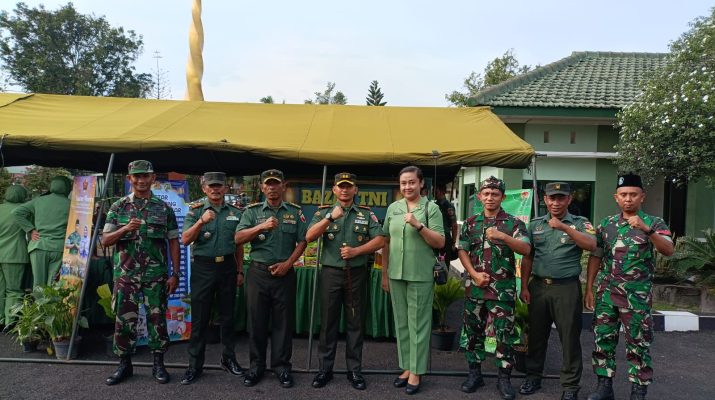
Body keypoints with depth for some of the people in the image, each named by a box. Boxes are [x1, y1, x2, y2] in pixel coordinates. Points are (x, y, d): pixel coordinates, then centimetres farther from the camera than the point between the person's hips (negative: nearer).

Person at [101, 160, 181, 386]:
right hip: (125, 275, 1)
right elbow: (105, 241, 1)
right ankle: (124, 365, 22)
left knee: (157, 318, 6)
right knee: (124, 319, 6)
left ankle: (158, 364, 19)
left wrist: (175, 274, -2)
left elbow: (174, 242, 4)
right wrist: (125, 229, -18)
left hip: (156, 276, 0)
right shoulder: (118, 207, 4)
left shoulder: (164, 209, 3)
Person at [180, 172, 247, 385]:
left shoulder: (235, 212, 7)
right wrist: (201, 221, -25)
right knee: (199, 318, 3)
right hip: (203, 267, -2)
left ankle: (229, 359, 24)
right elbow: (185, 240, -11)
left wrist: (240, 271, 9)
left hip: (227, 267, 2)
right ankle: (195, 365, 12)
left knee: (227, 315, 11)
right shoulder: (196, 210, 0)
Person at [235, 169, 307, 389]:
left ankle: (282, 366, 16)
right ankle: (257, 366, 19)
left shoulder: (295, 212, 6)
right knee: (256, 320, 6)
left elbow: (302, 241, 2)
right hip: (258, 272, 0)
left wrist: (288, 263, -9)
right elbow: (238, 238, -7)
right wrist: (261, 226, -21)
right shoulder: (252, 211, 4)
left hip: (284, 272, 0)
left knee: (283, 321, 5)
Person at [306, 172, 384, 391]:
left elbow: (380, 240, -2)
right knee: (328, 322, 7)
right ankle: (325, 368, 19)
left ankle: (354, 370, 18)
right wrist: (330, 217, -22)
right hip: (330, 273, 0)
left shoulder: (366, 214, 5)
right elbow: (309, 237, -11)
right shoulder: (324, 212, 3)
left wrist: (356, 251, -14)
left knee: (355, 323, 8)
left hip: (356, 273, 1)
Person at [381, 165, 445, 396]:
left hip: (421, 276, -4)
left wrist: (418, 225, -20)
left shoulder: (431, 208, -3)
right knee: (401, 323, 12)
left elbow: (440, 243, -7)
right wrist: (384, 274, 11)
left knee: (418, 323, 4)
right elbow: (386, 242, 12)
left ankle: (416, 372, 15)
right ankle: (406, 367, 26)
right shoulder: (393, 208, 9)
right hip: (396, 274, 4)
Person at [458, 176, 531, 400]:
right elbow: (462, 251, 6)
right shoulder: (471, 222, 7)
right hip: (475, 286, 3)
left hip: (503, 288, -3)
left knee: (504, 333, 1)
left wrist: (502, 236, -29)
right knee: (473, 331, 10)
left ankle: (504, 378, 13)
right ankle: (474, 374, 23)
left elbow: (526, 249, -14)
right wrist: (474, 274, -7)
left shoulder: (513, 223, -1)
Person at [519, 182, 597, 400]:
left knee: (570, 337, 3)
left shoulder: (580, 223, 0)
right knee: (536, 334, 12)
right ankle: (533, 377, 26)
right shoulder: (535, 224, 9)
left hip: (567, 287, -3)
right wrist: (524, 286, 5)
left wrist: (564, 227, -29)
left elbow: (591, 245, -20)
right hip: (538, 286, 3)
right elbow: (527, 257, 11)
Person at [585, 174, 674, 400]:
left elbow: (668, 251, -17)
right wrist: (589, 289, 5)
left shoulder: (654, 223, -1)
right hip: (606, 293, 3)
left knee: (638, 344, 4)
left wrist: (646, 229, -31)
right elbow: (595, 257, 9)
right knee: (603, 340, 7)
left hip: (637, 294, -3)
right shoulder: (606, 224, 8)